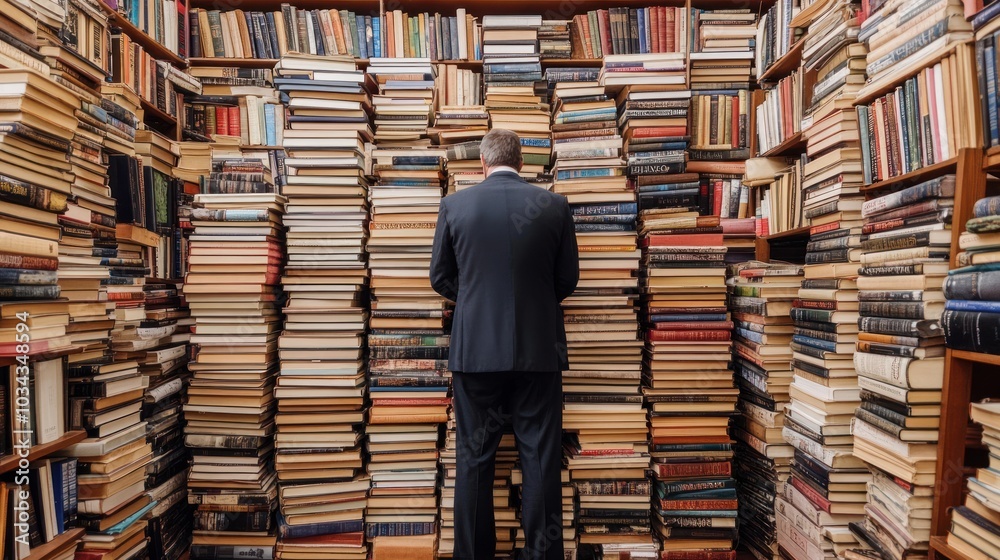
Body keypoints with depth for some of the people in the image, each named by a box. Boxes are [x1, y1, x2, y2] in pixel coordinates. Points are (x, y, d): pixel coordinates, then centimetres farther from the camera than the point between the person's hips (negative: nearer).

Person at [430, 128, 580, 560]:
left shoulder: (455, 205, -2)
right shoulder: (554, 205, -1)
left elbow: (441, 278, 4)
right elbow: (567, 279, 4)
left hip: (475, 349, 0)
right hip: (539, 349, 0)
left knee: (474, 458, 12)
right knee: (540, 458, 10)